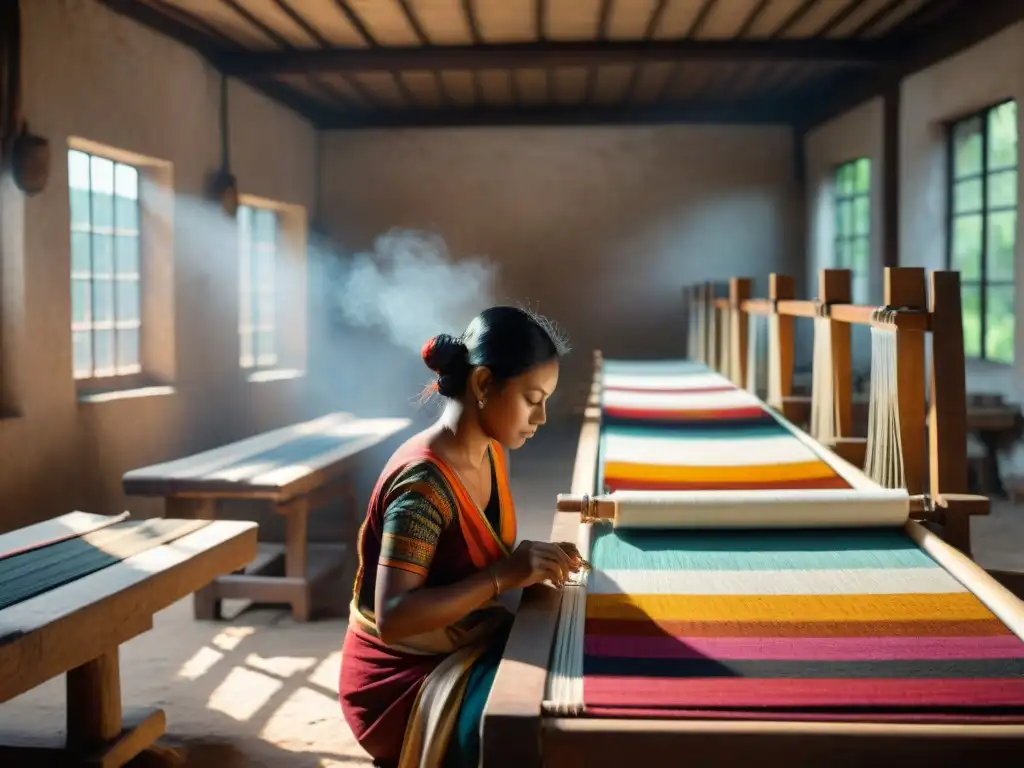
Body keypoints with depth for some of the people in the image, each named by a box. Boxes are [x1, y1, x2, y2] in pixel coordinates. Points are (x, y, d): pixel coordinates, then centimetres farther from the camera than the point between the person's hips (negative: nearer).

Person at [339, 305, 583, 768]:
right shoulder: (423, 484, -26)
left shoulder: (489, 452, 1)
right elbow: (392, 618, -30)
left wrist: (530, 564, -11)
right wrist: (506, 575, -32)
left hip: (466, 648, 8)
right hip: (405, 679, -8)